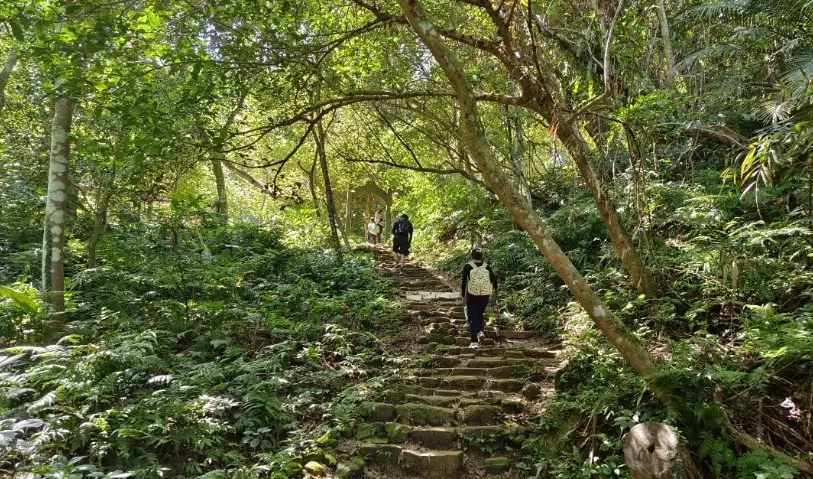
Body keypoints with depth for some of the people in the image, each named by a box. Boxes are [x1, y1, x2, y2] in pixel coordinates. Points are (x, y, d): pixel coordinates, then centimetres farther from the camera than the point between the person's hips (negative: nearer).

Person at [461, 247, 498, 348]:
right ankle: (481, 331, 1)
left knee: (472, 317, 6)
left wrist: (463, 296, 4)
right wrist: (494, 290, 16)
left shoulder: (468, 266, 0)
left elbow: (463, 281, -3)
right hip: (485, 295, 2)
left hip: (472, 294, -2)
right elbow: (494, 279, -1)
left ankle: (474, 341, 1)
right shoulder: (487, 266, 6)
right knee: (480, 314, 24)